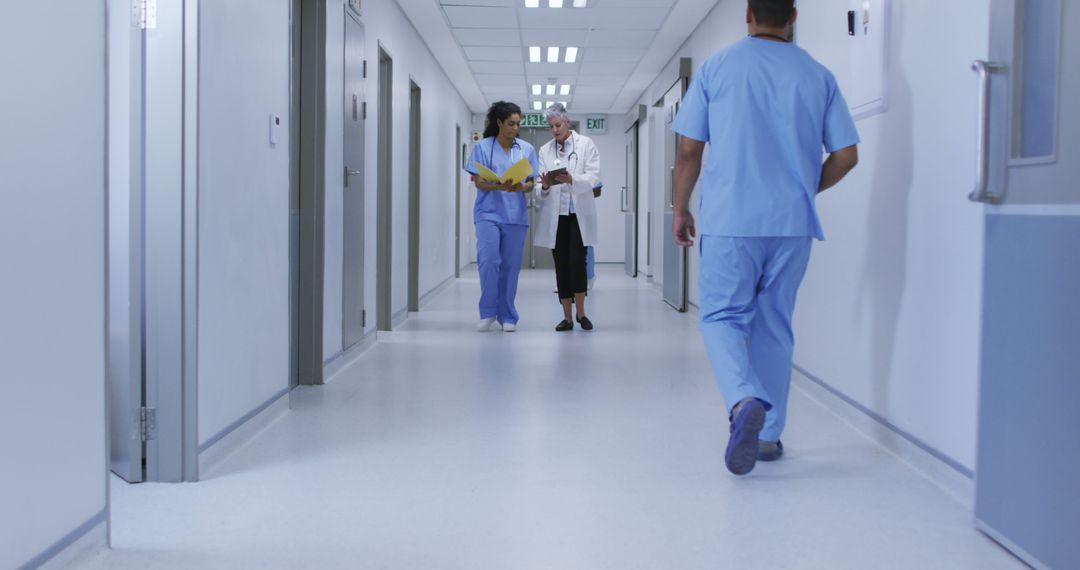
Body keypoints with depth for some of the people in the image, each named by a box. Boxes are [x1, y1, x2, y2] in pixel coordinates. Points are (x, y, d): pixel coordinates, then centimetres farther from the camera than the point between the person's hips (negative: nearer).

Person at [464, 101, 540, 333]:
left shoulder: (527, 149, 7)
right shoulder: (482, 147, 1)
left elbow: (531, 183, 8)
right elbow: (478, 182, -3)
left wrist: (521, 187, -16)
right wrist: (501, 186, -22)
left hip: (516, 216, 2)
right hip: (488, 213, -2)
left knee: (511, 266, 4)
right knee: (489, 260, -16)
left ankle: (507, 316, 15)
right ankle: (488, 312, 0)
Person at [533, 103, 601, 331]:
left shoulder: (586, 144, 2)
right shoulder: (545, 150, 9)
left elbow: (593, 176, -9)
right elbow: (541, 188, 4)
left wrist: (571, 179, -27)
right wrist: (545, 186, -19)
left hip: (579, 213, -3)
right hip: (555, 215, 3)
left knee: (576, 262, -12)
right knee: (561, 266, 4)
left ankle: (581, 313, 4)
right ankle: (567, 318, 11)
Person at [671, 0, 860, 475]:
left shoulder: (716, 68, 2)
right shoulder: (818, 76, 7)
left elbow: (688, 151, 0)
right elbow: (846, 155, 6)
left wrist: (680, 209, 13)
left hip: (730, 220, -2)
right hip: (792, 223, 3)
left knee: (723, 317, 4)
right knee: (774, 325, 12)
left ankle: (744, 400, -23)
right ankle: (768, 434, 16)